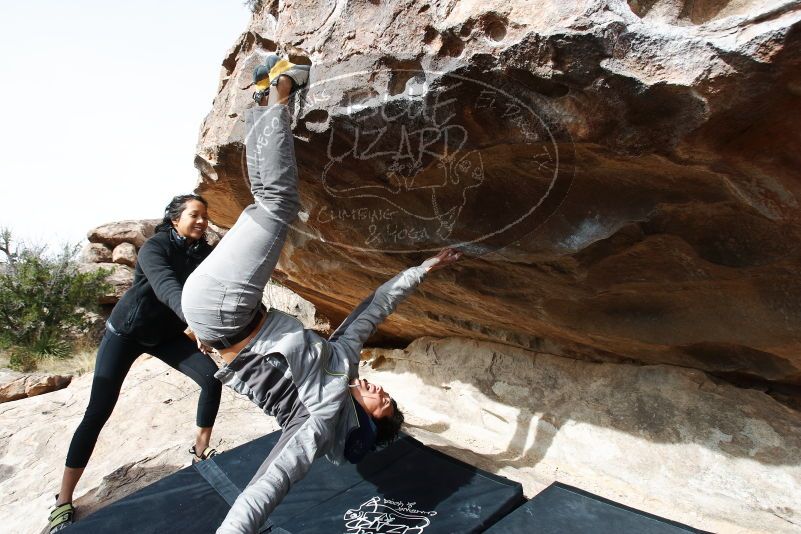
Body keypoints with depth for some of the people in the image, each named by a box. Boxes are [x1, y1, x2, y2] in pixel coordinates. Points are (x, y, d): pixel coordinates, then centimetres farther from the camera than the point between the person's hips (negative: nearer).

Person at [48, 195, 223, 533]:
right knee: (98, 412, -6)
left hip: (166, 335, 5)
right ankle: (63, 502, 8)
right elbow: (166, 288, -44)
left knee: (213, 377, -12)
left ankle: (200, 451, 7)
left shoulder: (203, 254, -8)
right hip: (126, 331, -4)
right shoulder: (154, 248, -25)